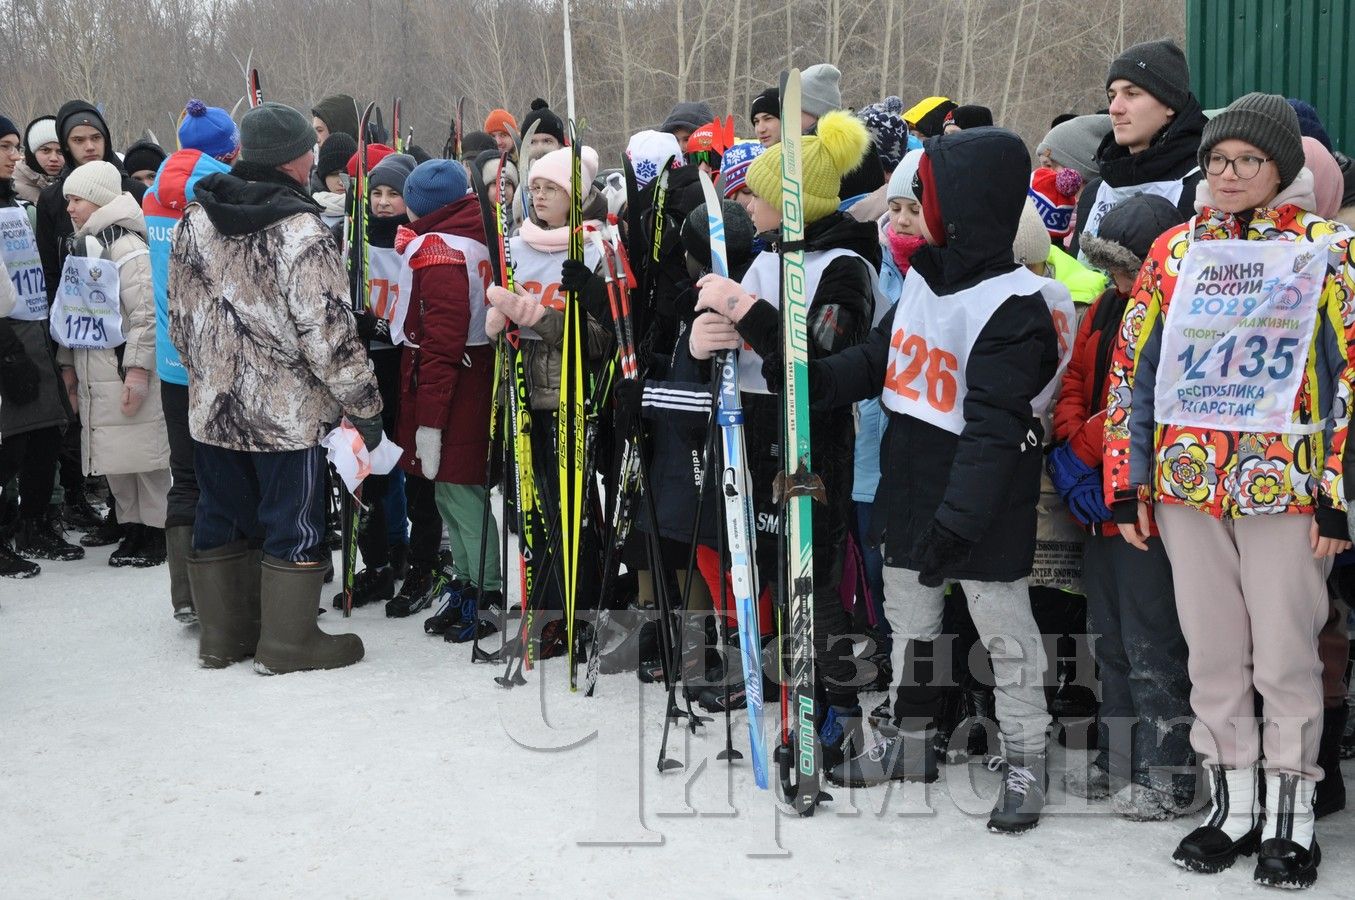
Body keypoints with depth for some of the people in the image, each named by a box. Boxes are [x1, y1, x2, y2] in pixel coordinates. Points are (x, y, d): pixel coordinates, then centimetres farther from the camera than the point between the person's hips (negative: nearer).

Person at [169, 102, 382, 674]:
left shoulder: (194, 222, 3)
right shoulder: (299, 231, -18)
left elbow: (180, 315, 11)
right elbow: (328, 332, -19)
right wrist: (364, 405, -10)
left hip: (213, 406, 7)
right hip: (288, 411, -6)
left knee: (221, 519, 16)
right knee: (293, 524, 6)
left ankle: (223, 634, 26)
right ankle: (287, 643, 14)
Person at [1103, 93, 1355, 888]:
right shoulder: (1176, 250, 8)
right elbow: (1131, 367, 10)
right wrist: (1127, 480, 6)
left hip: (1285, 488, -3)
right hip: (1187, 480, 4)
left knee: (1285, 657, 2)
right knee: (1213, 654, 11)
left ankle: (1291, 817, 16)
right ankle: (1233, 806, 25)